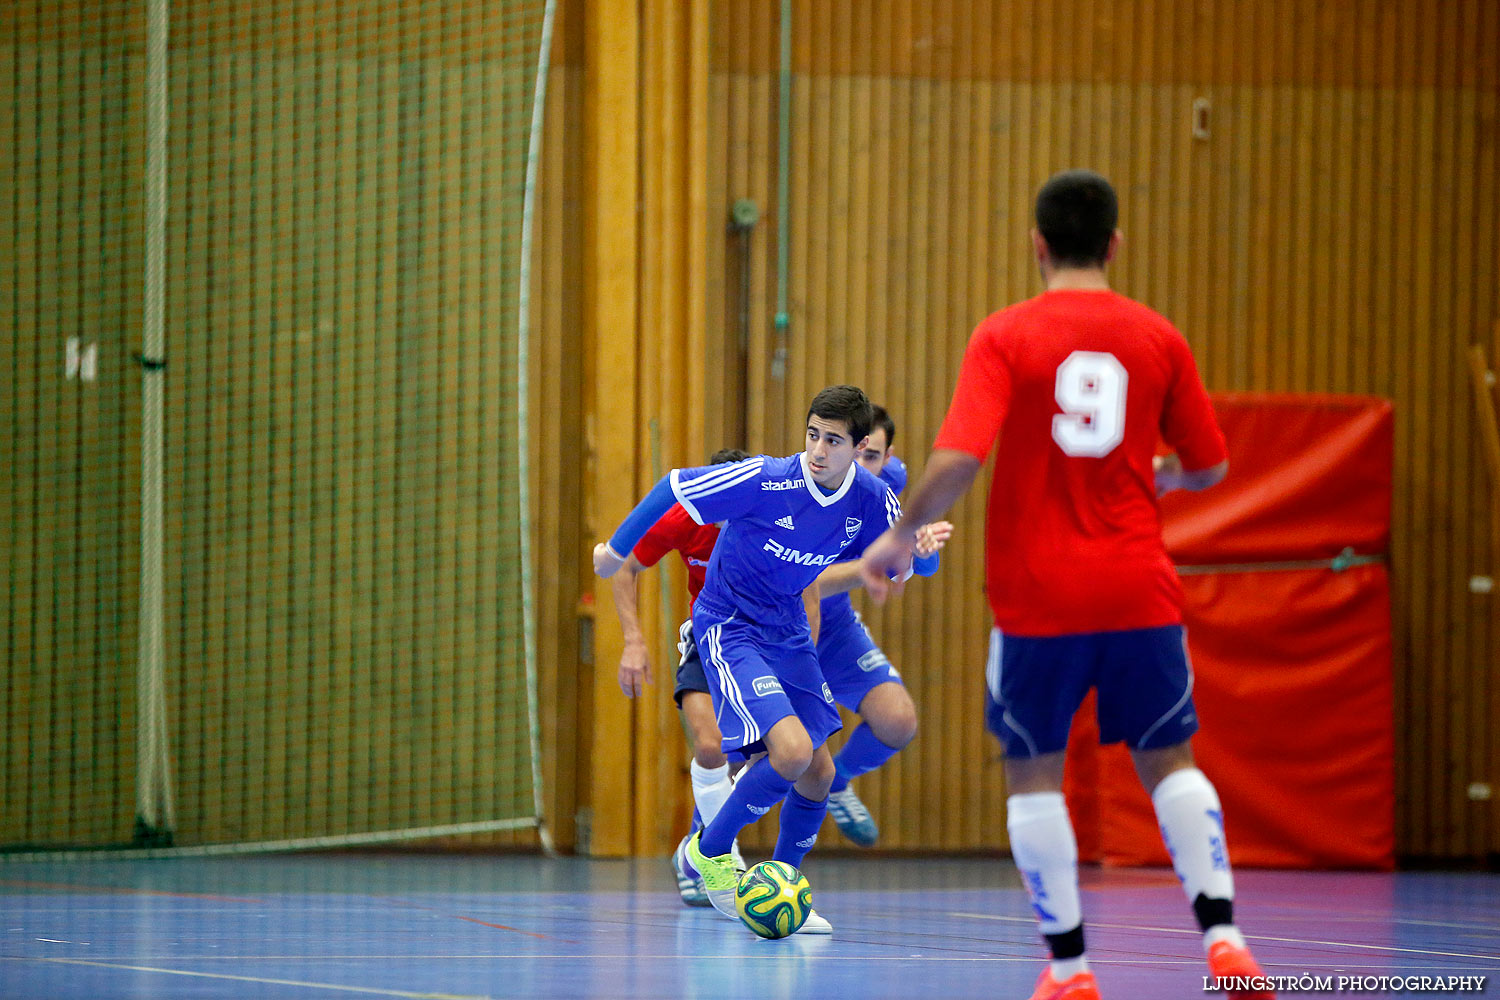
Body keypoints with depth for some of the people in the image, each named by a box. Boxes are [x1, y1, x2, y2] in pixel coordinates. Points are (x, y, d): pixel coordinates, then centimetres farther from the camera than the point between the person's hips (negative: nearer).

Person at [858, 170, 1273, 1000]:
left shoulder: (1005, 337, -7)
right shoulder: (1157, 339, 2)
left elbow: (958, 458, -18)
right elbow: (1207, 467, 10)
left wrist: (901, 535, -3)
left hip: (1038, 596, -2)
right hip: (1138, 589, 2)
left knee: (1033, 774, 9)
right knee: (1168, 761, 14)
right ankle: (1220, 930, -2)